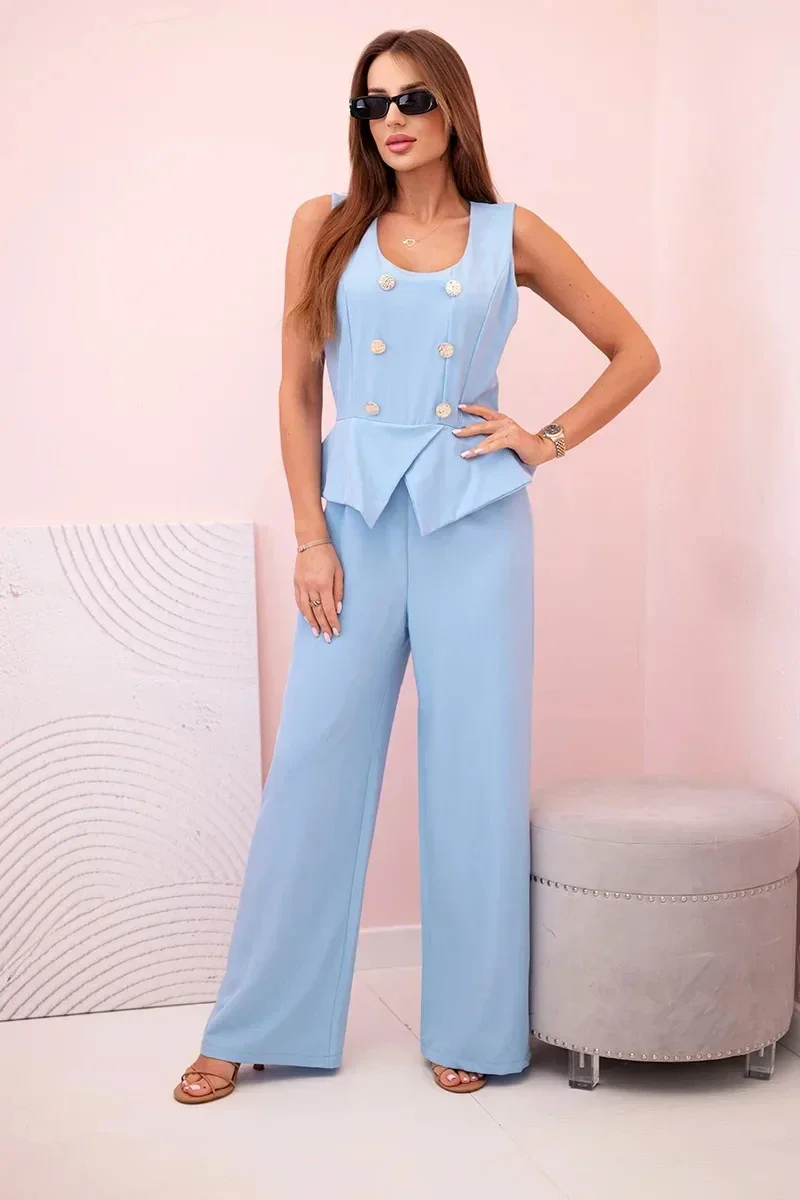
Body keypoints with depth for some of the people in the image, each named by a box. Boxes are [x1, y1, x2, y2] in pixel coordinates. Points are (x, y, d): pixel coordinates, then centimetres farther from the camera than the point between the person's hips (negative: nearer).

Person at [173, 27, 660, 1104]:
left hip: (473, 519, 0)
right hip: (358, 516, 0)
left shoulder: (511, 236, 6)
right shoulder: (326, 227, 6)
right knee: (314, 764, 2)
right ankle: (254, 1027, 16)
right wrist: (311, 539, -2)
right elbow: (298, 390, 5)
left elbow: (636, 353, 13)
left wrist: (551, 441, 1)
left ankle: (472, 1027, 19)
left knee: (475, 769, 4)